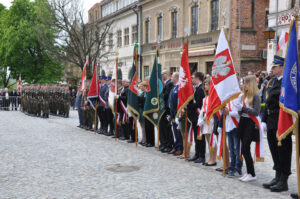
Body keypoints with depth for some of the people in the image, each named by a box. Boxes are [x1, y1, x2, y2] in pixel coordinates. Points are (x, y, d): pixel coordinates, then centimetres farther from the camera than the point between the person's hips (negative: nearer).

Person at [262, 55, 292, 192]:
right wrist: (264, 120, 15)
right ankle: (277, 177, 27)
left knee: (283, 149, 0)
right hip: (271, 122, 9)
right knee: (274, 150, 15)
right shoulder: (271, 82, 14)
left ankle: (283, 181, 10)